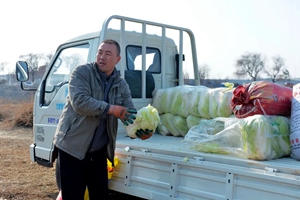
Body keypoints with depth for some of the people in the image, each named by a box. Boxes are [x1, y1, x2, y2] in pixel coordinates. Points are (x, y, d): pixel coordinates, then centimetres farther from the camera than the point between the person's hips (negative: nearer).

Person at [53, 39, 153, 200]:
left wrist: (141, 130, -21)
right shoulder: (82, 72, -8)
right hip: (72, 146, -4)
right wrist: (111, 109, -24)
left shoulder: (122, 85, 6)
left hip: (98, 150, 5)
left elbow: (130, 114, 0)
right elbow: (79, 102, -23)